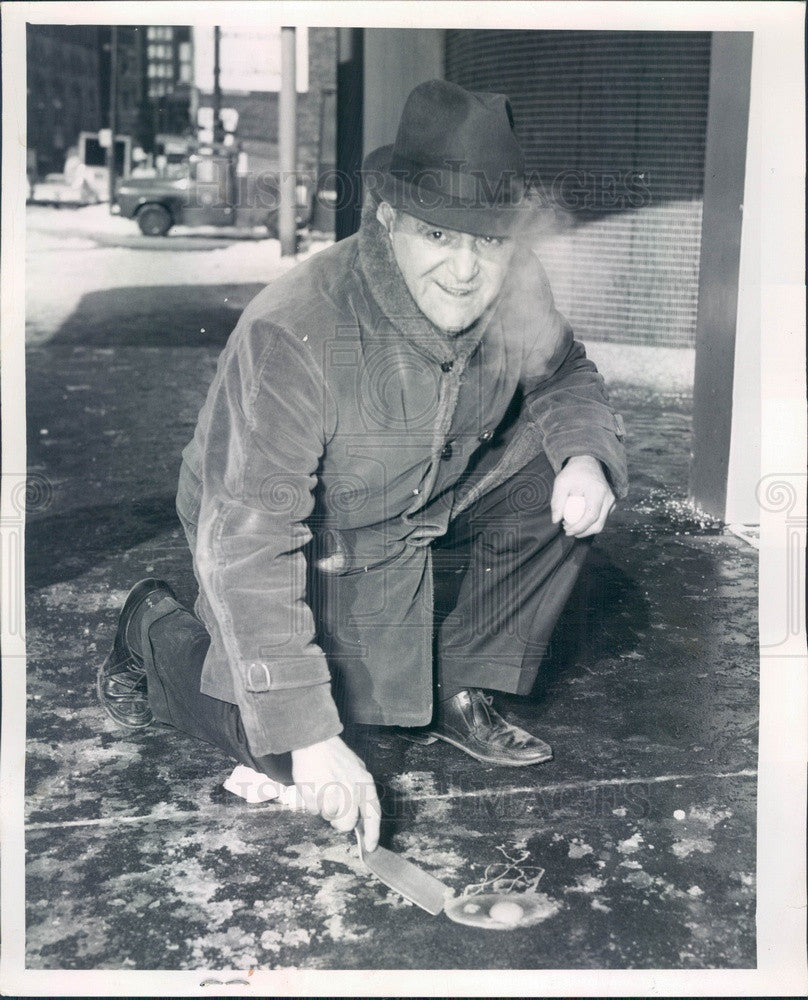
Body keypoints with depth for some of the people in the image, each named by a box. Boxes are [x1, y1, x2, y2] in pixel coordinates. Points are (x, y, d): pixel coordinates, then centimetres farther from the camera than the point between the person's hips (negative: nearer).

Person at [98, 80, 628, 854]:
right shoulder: (292, 337, -36)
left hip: (425, 522, 6)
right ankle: (158, 633, 16)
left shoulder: (517, 296, -17)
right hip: (308, 558, -5)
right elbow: (249, 544, -37)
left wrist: (584, 452, -21)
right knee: (293, 759, -14)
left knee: (564, 482, -13)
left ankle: (455, 696, 3)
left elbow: (564, 380, 5)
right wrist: (308, 734, -40)